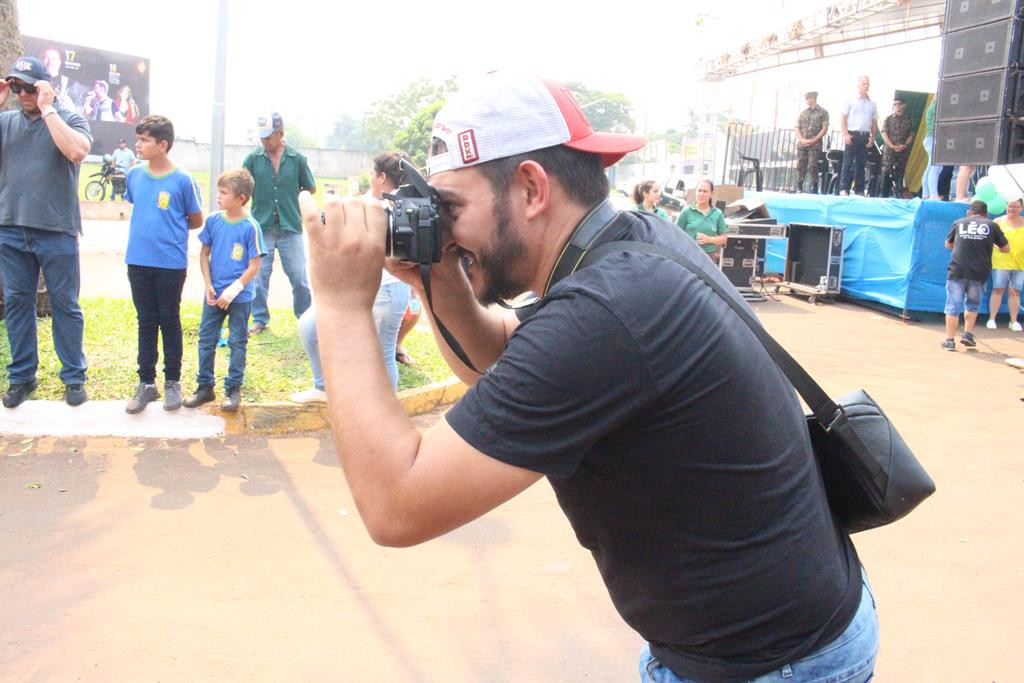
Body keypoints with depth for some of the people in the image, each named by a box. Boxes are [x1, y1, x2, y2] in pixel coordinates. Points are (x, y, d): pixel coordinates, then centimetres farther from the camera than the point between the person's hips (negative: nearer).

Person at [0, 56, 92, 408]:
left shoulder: (69, 119, 1)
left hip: (57, 231, -3)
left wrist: (47, 108, -13)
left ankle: (74, 377, 13)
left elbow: (78, 151, -18)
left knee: (65, 305, 4)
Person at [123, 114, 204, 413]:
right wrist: (149, 228, 10)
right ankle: (146, 383, 20)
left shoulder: (182, 180, -10)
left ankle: (172, 382, 20)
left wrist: (170, 230, 4)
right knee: (146, 322, 11)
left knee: (169, 321, 8)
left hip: (171, 263, -4)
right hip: (138, 261, 4)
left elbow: (196, 220, 1)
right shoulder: (134, 175, 3)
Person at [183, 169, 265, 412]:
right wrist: (208, 285, -1)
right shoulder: (213, 221, -1)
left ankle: (233, 389, 19)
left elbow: (254, 266, -11)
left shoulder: (250, 227, -13)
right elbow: (204, 254, 8)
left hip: (239, 297, -4)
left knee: (237, 343, 8)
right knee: (206, 340, 10)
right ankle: (205, 387, 22)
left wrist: (233, 290, -16)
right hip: (214, 295, 4)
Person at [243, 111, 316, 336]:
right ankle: (260, 319, 22)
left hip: (290, 227, 0)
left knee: (299, 277, 4)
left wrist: (291, 200, 6)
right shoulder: (253, 158, -2)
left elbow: (311, 188, 10)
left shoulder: (297, 159, -1)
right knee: (258, 276, 7)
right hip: (261, 227, 1)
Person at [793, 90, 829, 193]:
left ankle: (814, 188, -4)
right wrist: (802, 140, -5)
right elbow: (798, 128, 13)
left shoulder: (822, 112, 4)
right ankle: (799, 188, 7)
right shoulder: (803, 113, 16)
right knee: (800, 166, 0)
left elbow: (825, 129, -2)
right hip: (802, 144, 4)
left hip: (815, 145, -4)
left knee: (812, 166, -10)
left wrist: (813, 140, -11)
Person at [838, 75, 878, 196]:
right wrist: (846, 134, -11)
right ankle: (844, 189, -9)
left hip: (865, 136, 4)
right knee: (848, 162, -8)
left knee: (861, 164, 6)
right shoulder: (850, 101, 4)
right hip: (852, 135, -4)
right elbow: (842, 118, -1)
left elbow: (874, 122, 16)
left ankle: (859, 190, 9)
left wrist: (872, 137, 4)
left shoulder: (872, 103, 15)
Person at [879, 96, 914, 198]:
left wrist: (905, 145, -11)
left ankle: (899, 196, 5)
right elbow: (884, 134, -1)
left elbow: (911, 135, 8)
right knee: (886, 172, -7)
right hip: (889, 150, -2)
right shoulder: (888, 119, 6)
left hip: (903, 151, 2)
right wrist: (892, 146, -13)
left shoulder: (909, 120, 11)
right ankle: (884, 196, -4)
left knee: (900, 173, 3)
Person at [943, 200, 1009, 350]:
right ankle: (968, 333, 14)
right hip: (979, 273, 0)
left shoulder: (959, 223, 9)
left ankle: (949, 340, 4)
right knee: (972, 304, 20)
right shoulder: (992, 226, 6)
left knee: (953, 306, 4)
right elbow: (1006, 249, 14)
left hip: (957, 271, 0)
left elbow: (948, 244, 23)